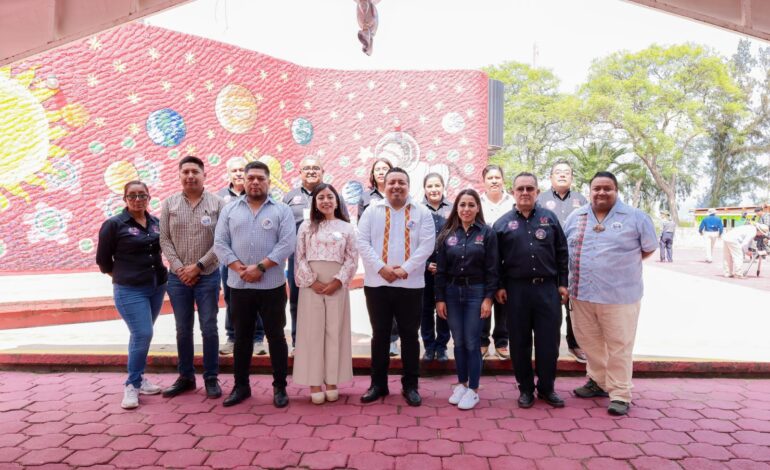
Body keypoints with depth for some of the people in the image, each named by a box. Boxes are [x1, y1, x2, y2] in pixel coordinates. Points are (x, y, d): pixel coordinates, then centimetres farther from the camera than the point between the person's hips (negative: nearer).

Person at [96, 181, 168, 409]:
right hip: (130, 290, -5)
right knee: (142, 335, -12)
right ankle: (132, 384, 6)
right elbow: (103, 259, -1)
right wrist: (123, 276, 4)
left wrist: (159, 272, 9)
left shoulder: (157, 222, 5)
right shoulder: (113, 224, -8)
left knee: (141, 335, 14)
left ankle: (138, 378, 28)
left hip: (157, 287, 5)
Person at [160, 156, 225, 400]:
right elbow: (164, 239, 2)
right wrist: (179, 268, -8)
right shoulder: (169, 203, 4)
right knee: (183, 330, 11)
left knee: (209, 329, 3)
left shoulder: (217, 204, -3)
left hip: (208, 276, -2)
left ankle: (211, 378, 17)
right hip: (178, 277, 2)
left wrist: (198, 266, -12)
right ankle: (186, 377, 25)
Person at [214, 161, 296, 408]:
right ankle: (241, 386, 26)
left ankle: (280, 387, 18)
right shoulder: (230, 209, 8)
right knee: (242, 337, 12)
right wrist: (240, 268, -11)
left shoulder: (282, 210, 1)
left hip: (272, 285, -2)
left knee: (275, 336, 6)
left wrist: (260, 267, -16)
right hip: (239, 285, 2)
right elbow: (220, 243, 2)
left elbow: (287, 244, -9)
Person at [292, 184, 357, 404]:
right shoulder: (306, 226, 6)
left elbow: (352, 258, 1)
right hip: (311, 285, 0)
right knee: (312, 332, 3)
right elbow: (299, 256, 1)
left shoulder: (346, 227, 6)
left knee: (335, 332, 5)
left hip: (337, 286, 0)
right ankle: (314, 382, 11)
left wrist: (337, 282, -10)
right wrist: (312, 281, -9)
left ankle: (332, 381, 15)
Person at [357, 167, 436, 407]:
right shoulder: (372, 210, 6)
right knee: (379, 335, 10)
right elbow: (362, 242, -2)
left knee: (409, 335, 8)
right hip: (377, 283, 1)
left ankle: (410, 385, 21)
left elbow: (427, 245, -6)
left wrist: (405, 269, -15)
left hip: (410, 284, -1)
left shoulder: (421, 212, 4)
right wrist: (381, 268, -14)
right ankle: (378, 384, 23)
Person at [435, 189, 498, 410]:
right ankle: (461, 384, 25)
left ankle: (473, 390, 13)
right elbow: (440, 269, 5)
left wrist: (488, 298, -10)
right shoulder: (448, 234, 5)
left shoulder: (487, 233, -3)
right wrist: (439, 298, 1)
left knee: (472, 343, 1)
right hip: (452, 292, 3)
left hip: (476, 292, -3)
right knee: (458, 342, 10)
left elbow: (492, 269, -4)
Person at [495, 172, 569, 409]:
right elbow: (496, 259, 5)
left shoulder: (549, 218, 7)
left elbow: (562, 253, 8)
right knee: (520, 342, 7)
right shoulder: (503, 223, 5)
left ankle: (547, 388, 22)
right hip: (516, 290, 0)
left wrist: (562, 283, 3)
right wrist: (499, 287, -1)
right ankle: (525, 389, 22)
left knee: (549, 341, 6)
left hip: (547, 288, 1)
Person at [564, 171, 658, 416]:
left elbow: (649, 248, 6)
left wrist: (623, 264, 3)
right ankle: (598, 381, 33)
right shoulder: (575, 217, 9)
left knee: (619, 346, 2)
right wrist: (564, 282, 10)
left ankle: (619, 394, 13)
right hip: (582, 294, 4)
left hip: (620, 296, -4)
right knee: (590, 342, 16)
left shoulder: (635, 217, -2)